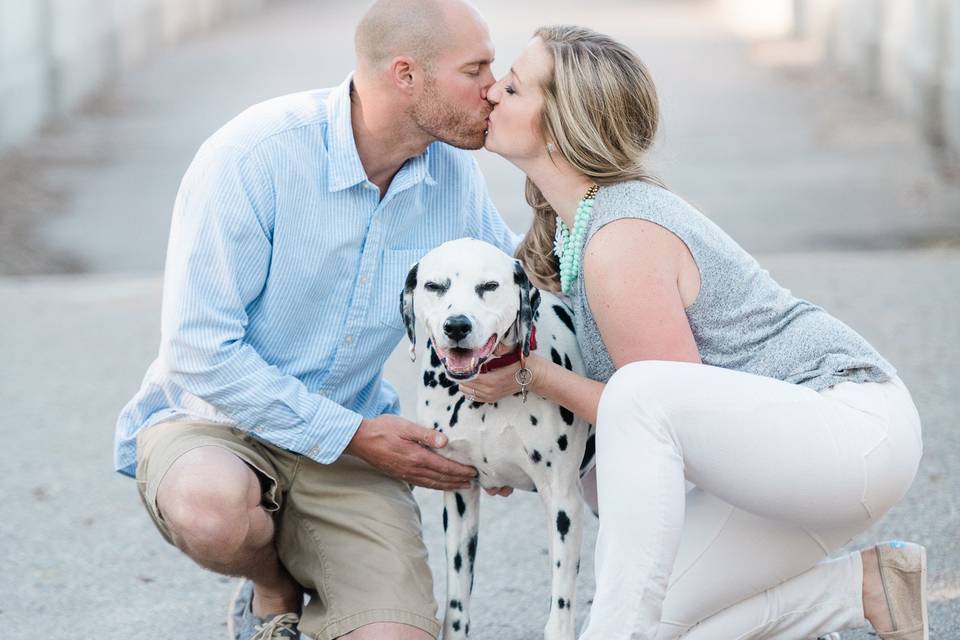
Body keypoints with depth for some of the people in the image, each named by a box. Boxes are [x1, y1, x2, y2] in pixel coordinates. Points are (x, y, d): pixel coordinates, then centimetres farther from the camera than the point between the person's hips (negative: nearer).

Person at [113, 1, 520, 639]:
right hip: (212, 419, -3)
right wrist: (354, 437, -21)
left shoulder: (453, 170, -4)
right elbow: (200, 353, -22)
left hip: (349, 437, 4)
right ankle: (273, 586, -3)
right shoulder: (253, 156, -22)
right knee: (213, 509, -40)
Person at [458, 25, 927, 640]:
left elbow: (672, 402, -17)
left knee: (642, 395, -34)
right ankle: (864, 587, 9)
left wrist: (534, 376, -13)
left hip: (853, 428, -10)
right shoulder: (577, 222, 9)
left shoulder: (621, 243, -21)